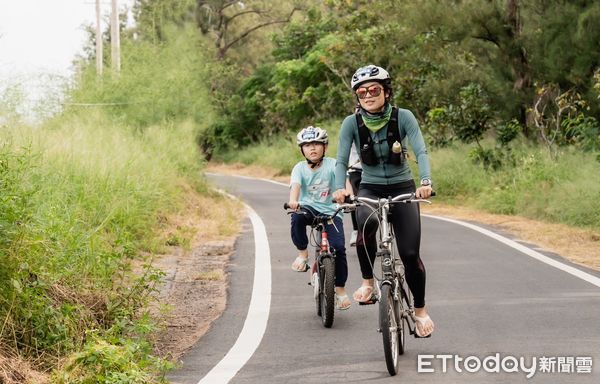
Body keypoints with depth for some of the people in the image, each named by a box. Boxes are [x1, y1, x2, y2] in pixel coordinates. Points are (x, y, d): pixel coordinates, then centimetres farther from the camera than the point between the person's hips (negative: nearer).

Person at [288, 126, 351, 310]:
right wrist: (293, 201, -45)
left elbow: (344, 181, -21)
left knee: (338, 247, -17)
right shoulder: (300, 168, -5)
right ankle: (303, 253, -11)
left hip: (330, 211, 0)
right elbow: (295, 185, -23)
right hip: (308, 207, 0)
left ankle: (340, 289, 4)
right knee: (298, 216, -36)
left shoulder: (332, 164, -6)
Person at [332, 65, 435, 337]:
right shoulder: (352, 123, -10)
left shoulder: (403, 117, -13)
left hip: (402, 189, 0)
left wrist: (425, 182, -41)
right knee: (367, 223, -36)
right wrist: (339, 188, -36)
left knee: (410, 253, -9)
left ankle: (420, 309, 15)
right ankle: (367, 283, -16)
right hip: (370, 189, 0)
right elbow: (341, 160, -15)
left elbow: (421, 151, -22)